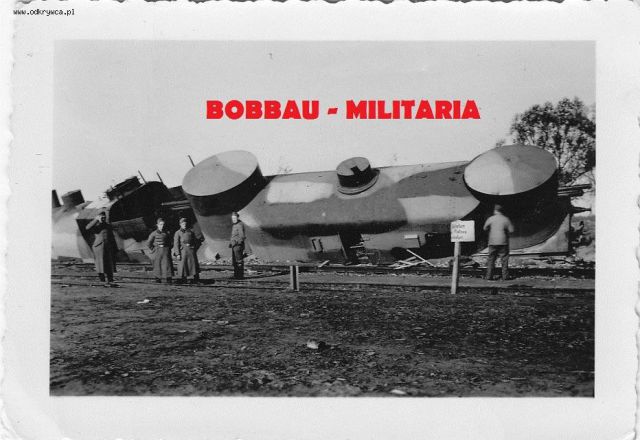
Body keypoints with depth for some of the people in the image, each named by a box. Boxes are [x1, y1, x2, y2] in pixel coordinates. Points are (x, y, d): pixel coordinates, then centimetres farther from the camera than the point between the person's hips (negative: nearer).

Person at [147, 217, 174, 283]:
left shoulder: (167, 233, 7)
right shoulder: (154, 233, 1)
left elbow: (169, 243, 18)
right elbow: (148, 243, 8)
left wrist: (169, 249, 7)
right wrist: (153, 249, 4)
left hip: (166, 251, 1)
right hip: (157, 252, -1)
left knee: (167, 264, -8)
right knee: (157, 265, 4)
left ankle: (169, 279, -11)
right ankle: (157, 279, 17)